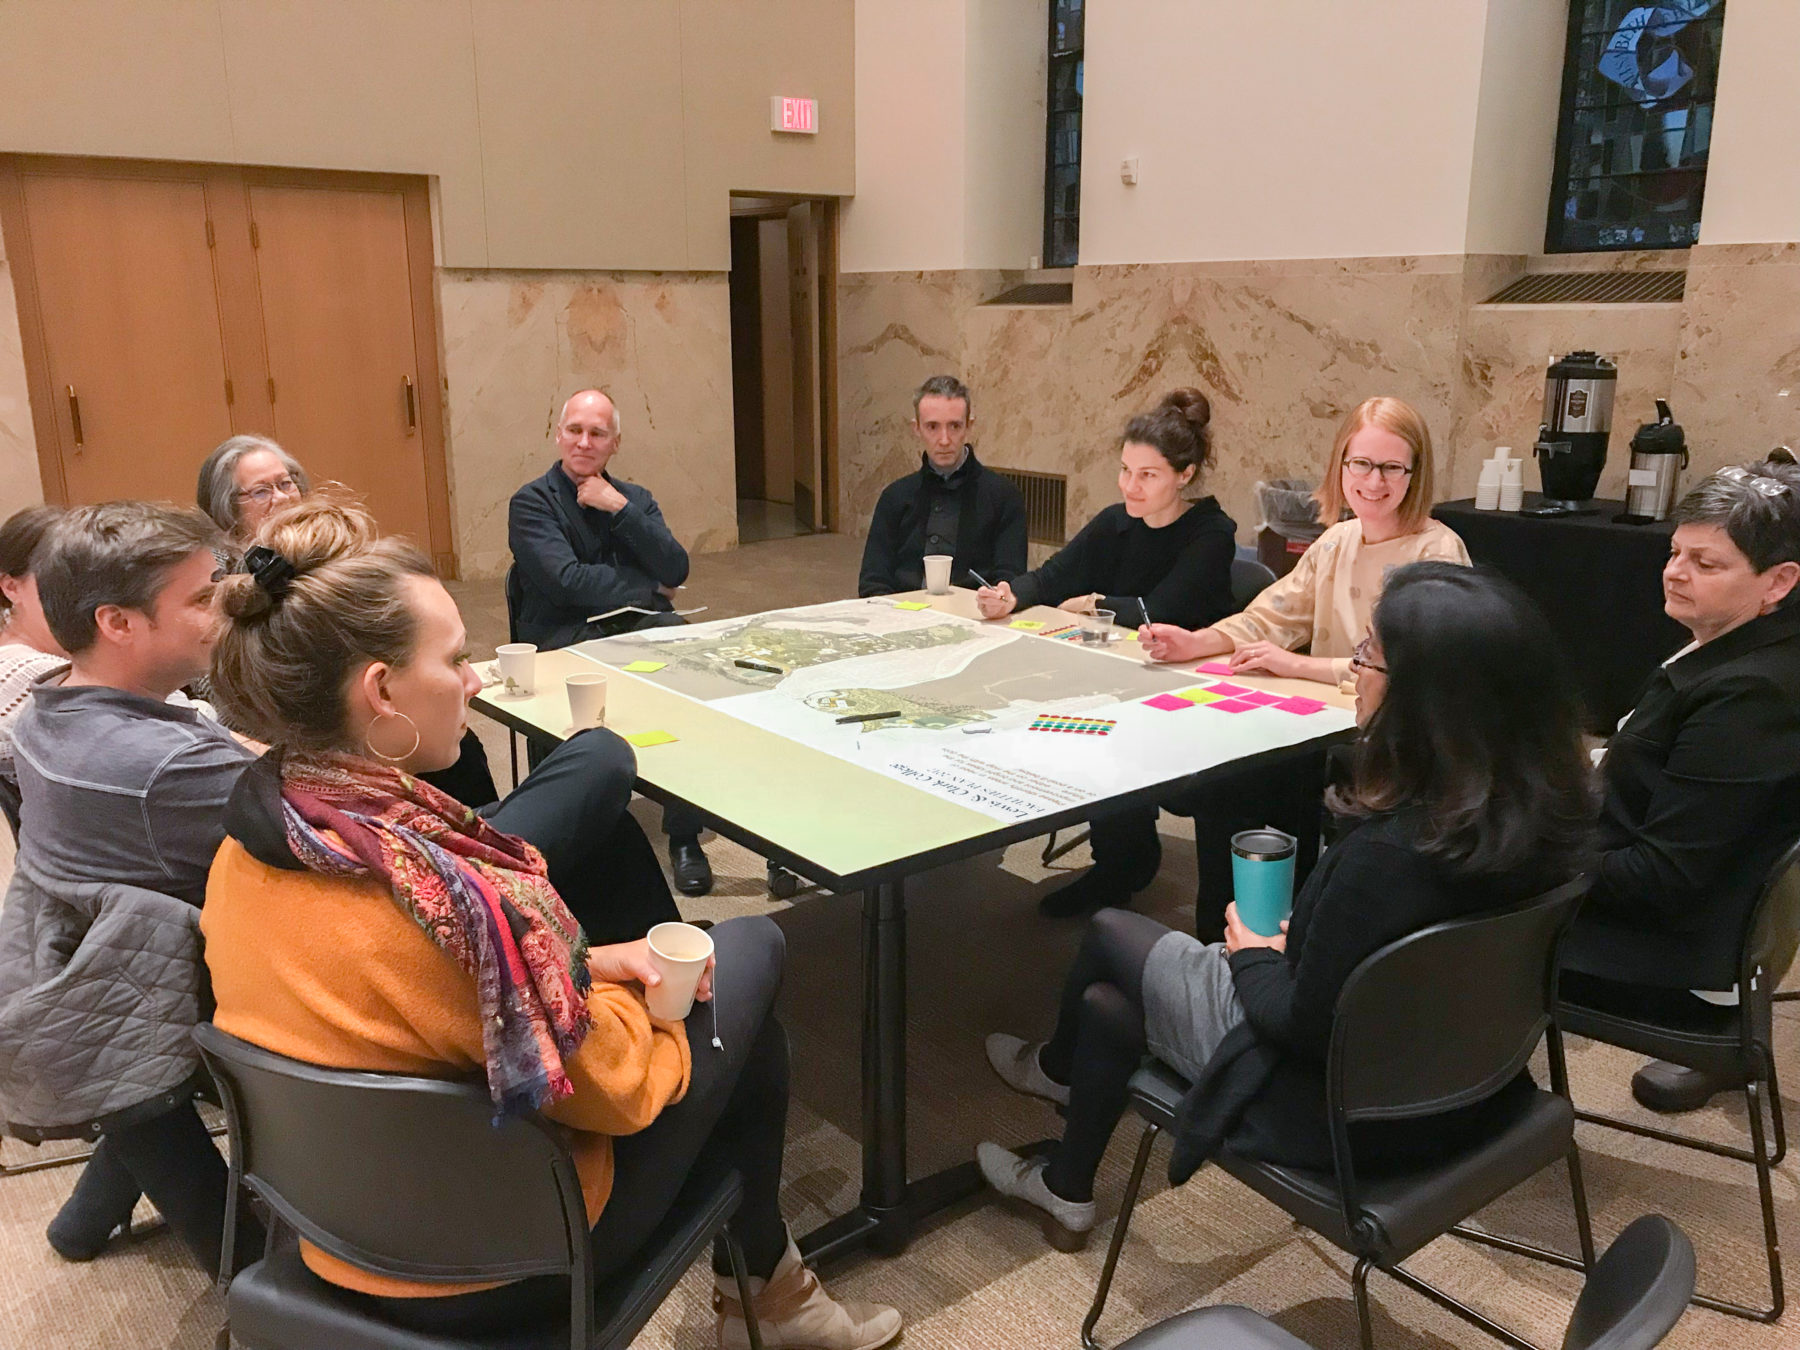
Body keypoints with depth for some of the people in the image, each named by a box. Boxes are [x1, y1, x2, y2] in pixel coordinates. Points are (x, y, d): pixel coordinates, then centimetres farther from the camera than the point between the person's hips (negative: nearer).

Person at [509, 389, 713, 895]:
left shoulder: (634, 498, 20)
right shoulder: (533, 502, 5)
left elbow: (676, 570, 5)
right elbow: (568, 581, -10)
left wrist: (621, 510, -4)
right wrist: (647, 589, 1)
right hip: (566, 637, -4)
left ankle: (685, 836, -18)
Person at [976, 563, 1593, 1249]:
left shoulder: (1391, 853, -37)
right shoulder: (1536, 809, -11)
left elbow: (1307, 1026, -25)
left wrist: (1253, 957, -6)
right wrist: (1293, 947, 4)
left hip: (1347, 1117, -7)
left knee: (1108, 931, 14)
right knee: (1107, 1002, 20)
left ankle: (1058, 1065, 46)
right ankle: (1065, 1186, 45)